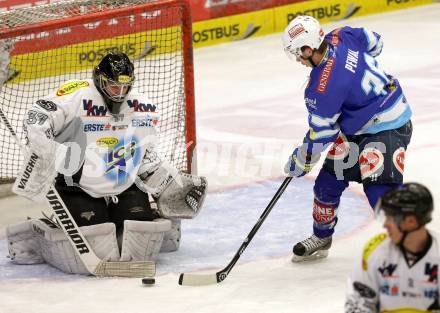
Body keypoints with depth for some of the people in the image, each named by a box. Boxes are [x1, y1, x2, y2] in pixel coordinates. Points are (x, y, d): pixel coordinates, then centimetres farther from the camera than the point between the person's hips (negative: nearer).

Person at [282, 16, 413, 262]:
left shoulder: (324, 87, -30)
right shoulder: (342, 37, -11)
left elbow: (321, 135, -19)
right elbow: (374, 43, 10)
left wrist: (299, 164, -3)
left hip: (387, 128, -10)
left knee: (379, 190, -20)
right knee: (329, 180, 12)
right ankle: (322, 238, 30)